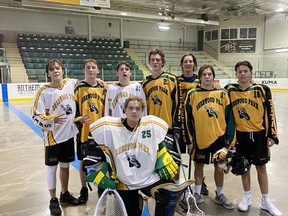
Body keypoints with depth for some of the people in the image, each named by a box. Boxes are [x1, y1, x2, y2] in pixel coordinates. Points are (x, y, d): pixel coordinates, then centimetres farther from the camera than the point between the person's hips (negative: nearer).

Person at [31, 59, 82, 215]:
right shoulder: (43, 92, -14)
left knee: (65, 165, 17)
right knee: (52, 167, 9)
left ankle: (65, 194, 36)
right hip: (53, 136, -4)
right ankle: (53, 200, 25)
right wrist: (51, 119, -31)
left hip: (69, 134, 4)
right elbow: (36, 117, -15)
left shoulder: (71, 84, -1)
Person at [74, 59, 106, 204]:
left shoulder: (103, 87, 4)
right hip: (84, 132, -2)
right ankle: (84, 190, 29)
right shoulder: (79, 88, -4)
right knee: (83, 162, 11)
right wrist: (78, 121, -14)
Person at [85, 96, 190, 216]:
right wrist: (97, 168, -3)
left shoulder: (152, 124, -10)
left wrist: (164, 163, 0)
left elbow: (162, 145, 4)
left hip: (150, 178, 1)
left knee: (172, 194, -15)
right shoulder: (109, 127, -13)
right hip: (124, 183, 0)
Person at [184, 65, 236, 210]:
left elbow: (229, 117, 1)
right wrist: (189, 139, -3)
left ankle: (220, 195, 32)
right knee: (199, 164, 12)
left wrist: (230, 138, -3)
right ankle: (197, 193, 31)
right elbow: (187, 118, -2)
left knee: (219, 166, 13)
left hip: (219, 137, 2)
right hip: (200, 138, -1)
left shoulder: (222, 93, 0)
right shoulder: (192, 94, -4)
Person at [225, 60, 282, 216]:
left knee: (261, 167, 10)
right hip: (239, 134, 1)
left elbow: (270, 113, -4)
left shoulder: (262, 90, -6)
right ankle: (247, 198, 31)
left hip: (258, 134, -1)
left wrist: (272, 135, -6)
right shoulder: (230, 90, -1)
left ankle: (265, 201, 28)